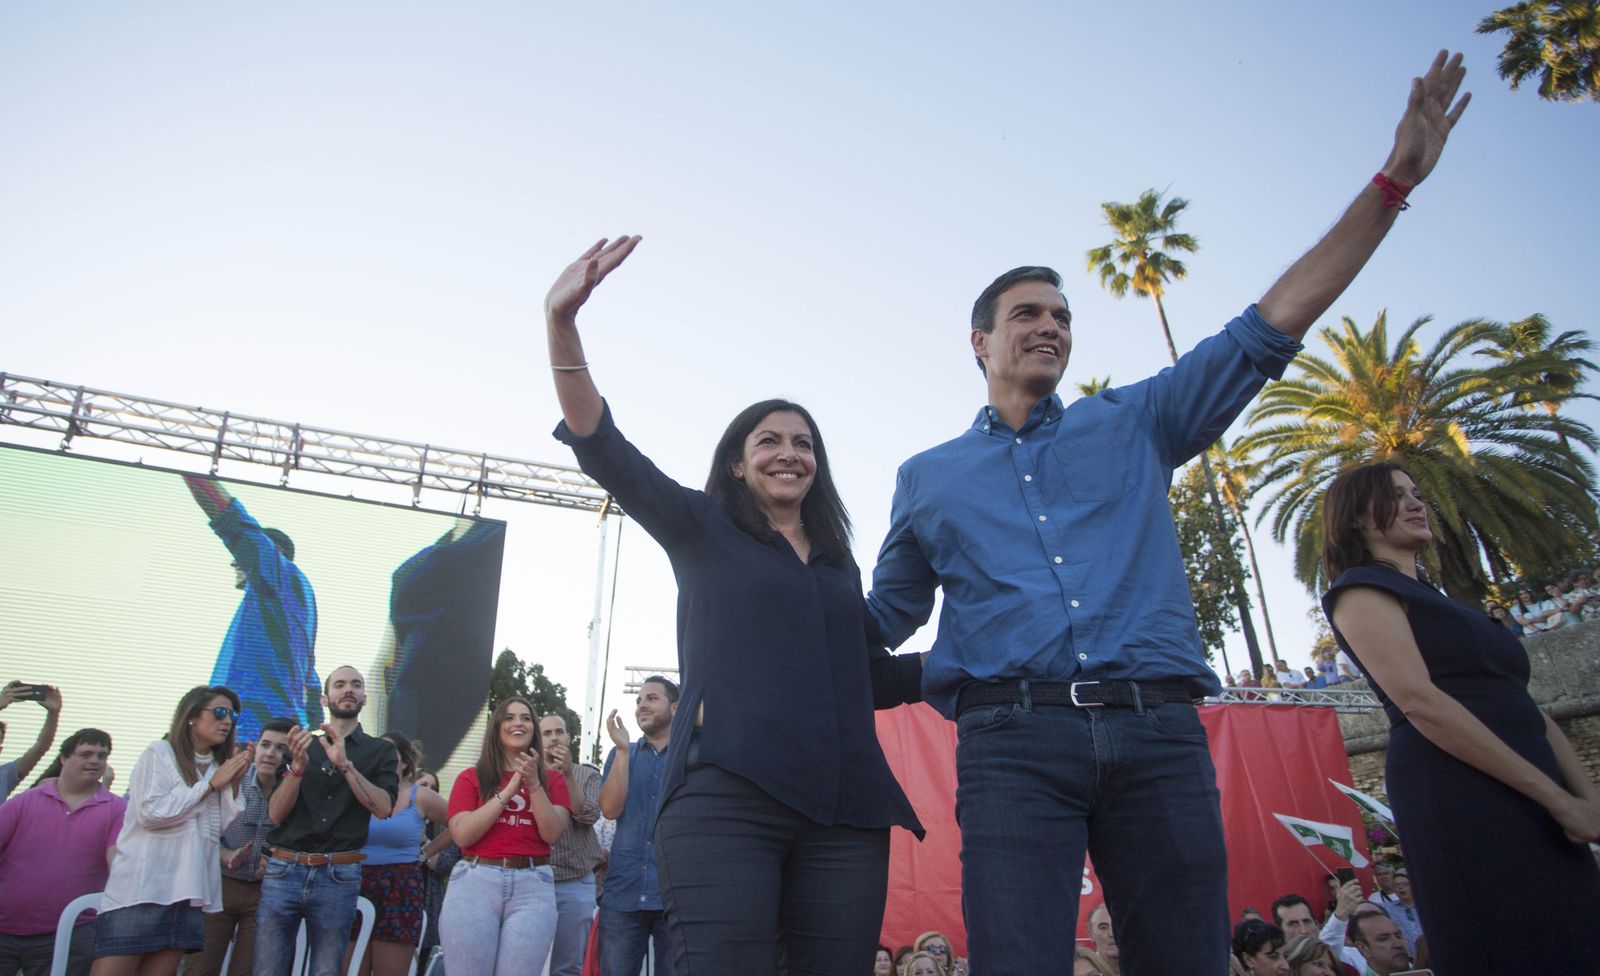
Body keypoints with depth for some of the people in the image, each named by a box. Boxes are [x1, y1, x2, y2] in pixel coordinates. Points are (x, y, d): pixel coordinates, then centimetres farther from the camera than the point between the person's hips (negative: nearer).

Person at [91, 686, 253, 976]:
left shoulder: (219, 765, 12)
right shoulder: (160, 753, -2)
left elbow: (222, 826, 8)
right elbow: (151, 812, -14)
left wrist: (235, 780, -2)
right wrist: (212, 783, -11)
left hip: (188, 892, 5)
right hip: (141, 889, -5)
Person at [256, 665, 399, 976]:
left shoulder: (380, 750, 8)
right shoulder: (301, 744, 13)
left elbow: (382, 807, -6)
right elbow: (275, 813, 5)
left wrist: (345, 764, -16)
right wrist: (298, 766, -12)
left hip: (338, 876, -1)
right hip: (284, 870, 2)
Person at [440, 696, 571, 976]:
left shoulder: (552, 779, 11)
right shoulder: (471, 777, 9)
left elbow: (552, 834, -2)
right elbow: (462, 835, -5)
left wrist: (534, 784, -13)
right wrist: (510, 789, -9)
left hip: (532, 887, 0)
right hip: (475, 883, 0)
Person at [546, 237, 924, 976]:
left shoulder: (840, 565, 24)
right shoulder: (703, 530, 12)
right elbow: (605, 450, 0)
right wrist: (562, 322, -12)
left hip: (844, 812, 5)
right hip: (725, 797, -4)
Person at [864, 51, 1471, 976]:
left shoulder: (1132, 424, 17)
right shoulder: (927, 478, 17)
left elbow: (1269, 329, 14)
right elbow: (877, 620, 25)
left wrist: (1392, 181, 11)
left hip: (1159, 732, 2)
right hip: (1014, 738, -1)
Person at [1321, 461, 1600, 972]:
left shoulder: (1438, 601, 25)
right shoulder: (1361, 589, -3)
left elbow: (1522, 706, 21)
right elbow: (1419, 702, -15)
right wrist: (1558, 798, -15)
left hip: (1530, 804, 9)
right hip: (1457, 798, -9)